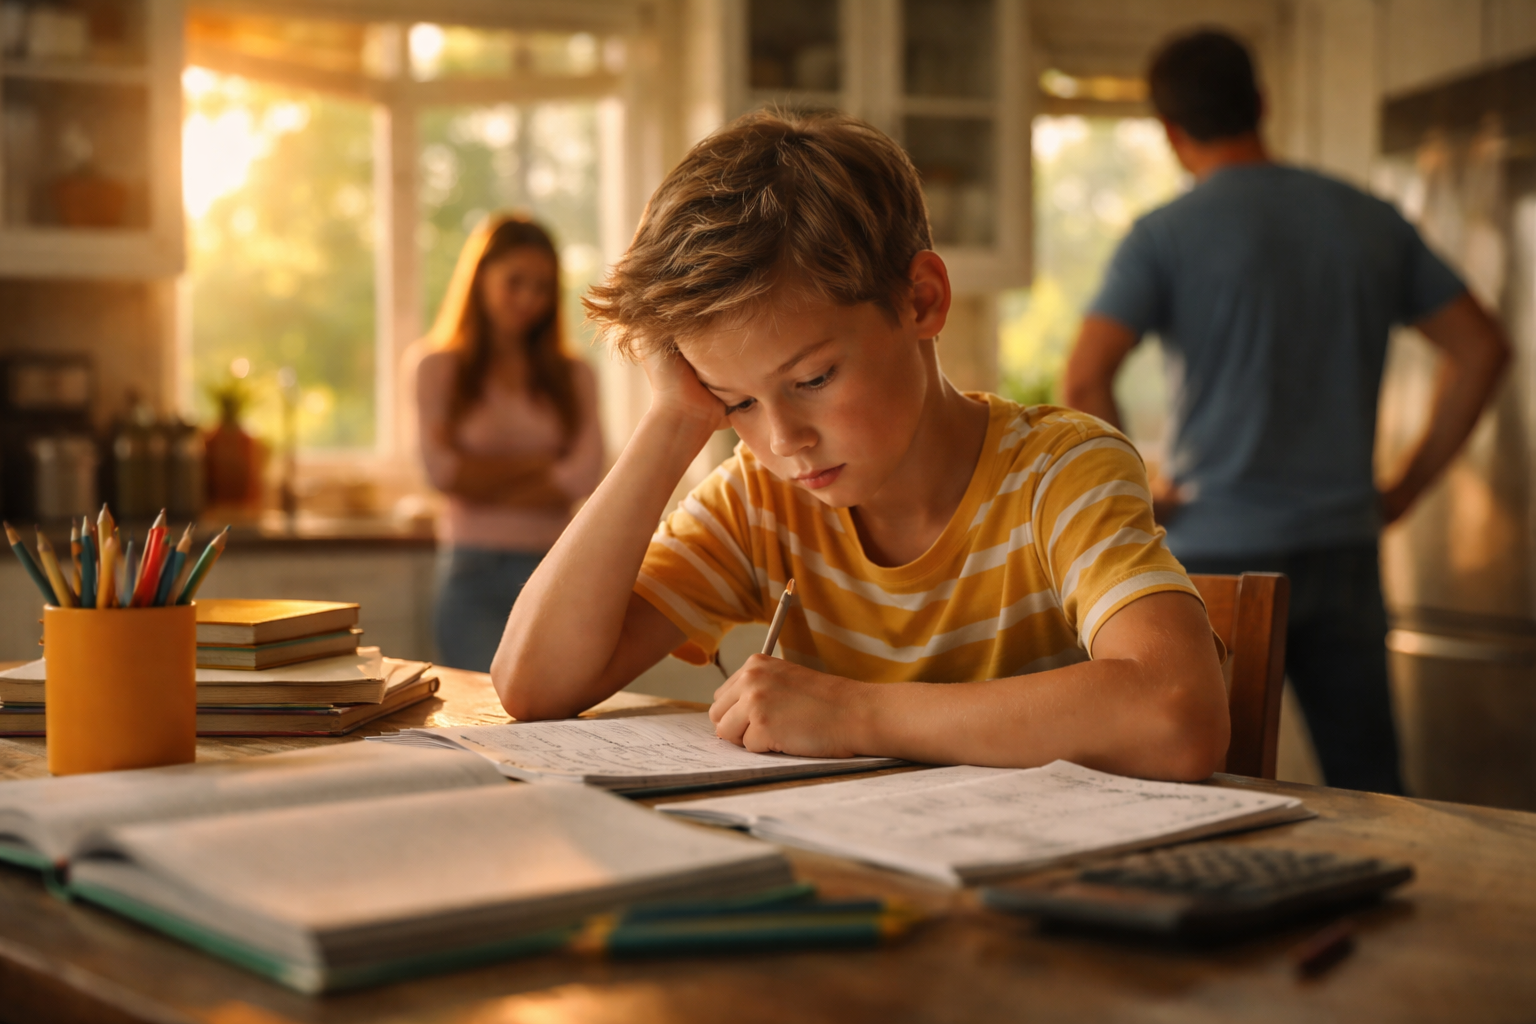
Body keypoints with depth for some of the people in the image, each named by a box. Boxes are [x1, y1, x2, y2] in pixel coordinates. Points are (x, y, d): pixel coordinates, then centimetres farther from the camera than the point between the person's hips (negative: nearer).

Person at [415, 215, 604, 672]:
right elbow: (443, 470, -5)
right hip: (474, 576, -2)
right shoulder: (441, 369, 8)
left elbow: (584, 477, -3)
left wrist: (485, 481, -5)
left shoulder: (574, 376, 11)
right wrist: (537, 463, -2)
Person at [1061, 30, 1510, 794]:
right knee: (1371, 796, 10)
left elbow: (1083, 381, -19)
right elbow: (1481, 350, 8)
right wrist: (1405, 487, 10)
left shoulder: (1163, 236, -6)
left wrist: (1136, 494, -6)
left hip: (1219, 552, -4)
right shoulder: (1371, 221, 7)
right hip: (1345, 548, 4)